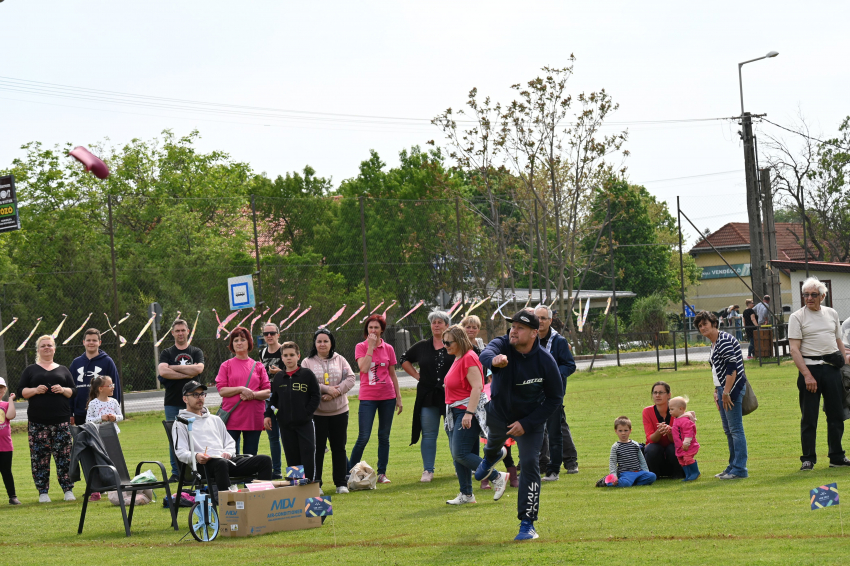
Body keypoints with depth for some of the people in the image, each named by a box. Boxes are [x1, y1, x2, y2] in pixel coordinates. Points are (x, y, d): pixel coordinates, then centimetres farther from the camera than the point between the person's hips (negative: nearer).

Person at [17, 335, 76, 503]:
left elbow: (73, 392, 13)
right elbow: (21, 391, 6)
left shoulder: (63, 370, 17)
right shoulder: (31, 370, 13)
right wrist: (35, 390, -12)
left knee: (64, 456, -3)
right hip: (38, 422, -1)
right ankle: (43, 492, 1)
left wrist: (63, 390, -7)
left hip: (61, 420, 1)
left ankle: (68, 490, 1)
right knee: (39, 457, -5)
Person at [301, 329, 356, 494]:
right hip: (316, 412, -2)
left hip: (339, 411, 2)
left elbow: (350, 379, -1)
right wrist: (326, 389, -16)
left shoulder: (340, 360, 8)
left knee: (339, 448, 6)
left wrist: (336, 391, -15)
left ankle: (341, 483, 13)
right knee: (317, 449, 0)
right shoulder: (308, 362, 1)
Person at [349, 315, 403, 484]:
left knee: (384, 436, 6)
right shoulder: (361, 347, 0)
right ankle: (349, 471, 1)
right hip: (368, 397, -3)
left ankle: (382, 473, 12)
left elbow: (393, 375, 13)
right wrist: (371, 346, -15)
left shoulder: (388, 349, 7)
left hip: (387, 396, 3)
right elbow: (364, 368, -17)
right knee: (364, 437, -9)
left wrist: (398, 397, 11)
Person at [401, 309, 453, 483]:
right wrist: (416, 375, 9)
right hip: (428, 397, 2)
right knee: (428, 434, 4)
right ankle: (428, 471, 10)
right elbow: (405, 361, 22)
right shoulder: (422, 347, 8)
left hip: (451, 396, -2)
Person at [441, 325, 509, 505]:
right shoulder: (457, 359, 15)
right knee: (457, 456, 8)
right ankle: (466, 494, 13)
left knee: (461, 454, -14)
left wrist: (469, 413, -28)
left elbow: (477, 387, -22)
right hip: (455, 412, 10)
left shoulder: (469, 358, -14)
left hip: (467, 412, -10)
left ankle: (497, 478, -5)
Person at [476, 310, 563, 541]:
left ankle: (527, 524, -9)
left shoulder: (545, 361, -26)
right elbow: (485, 355, -47)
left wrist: (527, 424, -22)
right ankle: (492, 457, 71)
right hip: (498, 414, 3)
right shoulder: (502, 345, -24)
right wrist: (494, 360, -74)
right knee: (494, 441, 30)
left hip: (530, 420, -3)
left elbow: (555, 398, -16)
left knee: (529, 463, -15)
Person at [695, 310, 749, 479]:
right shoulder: (714, 344, 18)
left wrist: (726, 392, -21)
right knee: (728, 430, 13)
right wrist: (717, 391, 18)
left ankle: (739, 469, -8)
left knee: (735, 429, -9)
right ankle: (733, 466, 19)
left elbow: (732, 367, -20)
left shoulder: (724, 340, -13)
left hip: (733, 388, -10)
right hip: (723, 389, 10)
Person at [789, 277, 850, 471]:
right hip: (810, 368, -4)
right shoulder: (797, 317, -1)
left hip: (833, 368, 4)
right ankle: (808, 459, 5)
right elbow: (794, 349, -8)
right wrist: (806, 375, -16)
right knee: (809, 418, -2)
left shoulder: (832, 314, 14)